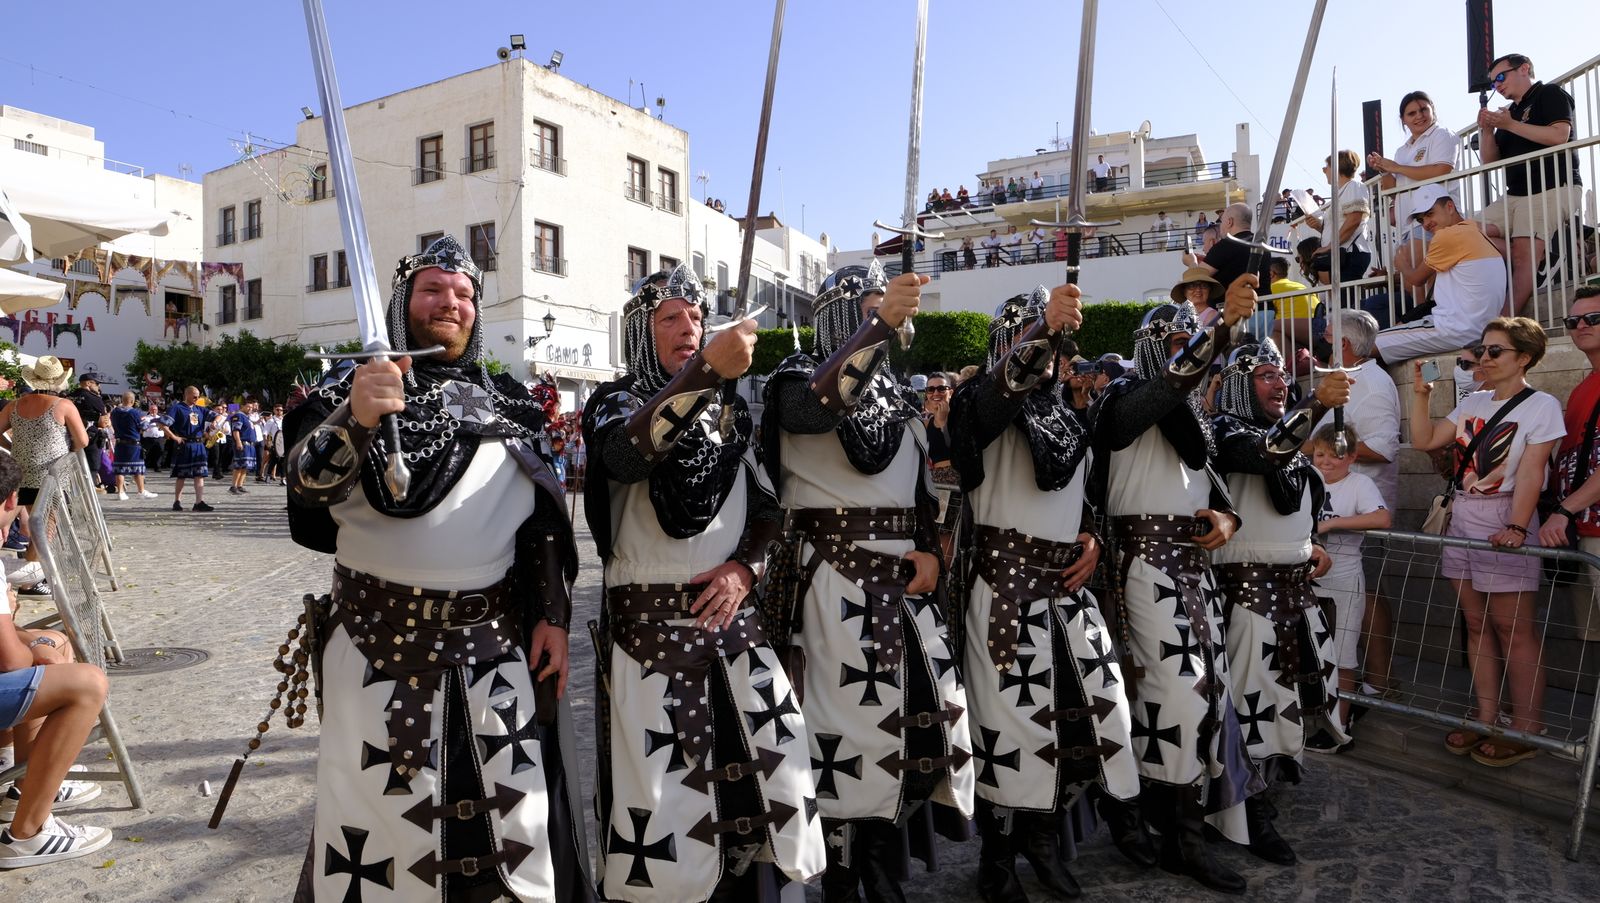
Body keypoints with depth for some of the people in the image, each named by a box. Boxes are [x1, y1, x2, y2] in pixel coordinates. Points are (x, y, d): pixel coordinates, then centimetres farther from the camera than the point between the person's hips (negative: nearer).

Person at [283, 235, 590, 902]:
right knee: (377, 804, 4)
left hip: (493, 641, 2)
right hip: (378, 636, -1)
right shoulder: (353, 389, 4)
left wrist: (552, 615, 3)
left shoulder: (508, 401, 10)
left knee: (513, 802, 5)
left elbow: (543, 517, 9)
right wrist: (353, 420, -32)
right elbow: (306, 485, -13)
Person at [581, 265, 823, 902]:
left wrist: (745, 566, -5)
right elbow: (627, 454, -25)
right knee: (666, 802, -3)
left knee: (767, 778, 4)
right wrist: (705, 370, -38)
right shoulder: (616, 401, 0)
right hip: (651, 626, -4)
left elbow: (769, 507, 15)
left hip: (732, 617, 4)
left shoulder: (728, 409, 13)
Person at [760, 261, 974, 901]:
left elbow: (923, 488, 18)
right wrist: (879, 323, -34)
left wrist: (932, 550, 1)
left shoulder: (897, 391, 17)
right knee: (856, 730, -3)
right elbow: (817, 406, -29)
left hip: (909, 581, 7)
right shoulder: (801, 377, -2)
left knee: (935, 716, 12)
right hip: (840, 582, -7)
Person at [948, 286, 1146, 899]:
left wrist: (1093, 537, 6)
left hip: (1068, 579, 7)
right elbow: (1000, 384, -29)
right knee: (1012, 711, -4)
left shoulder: (1065, 411, 17)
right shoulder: (986, 402, -3)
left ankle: (1044, 834, 29)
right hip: (1005, 578, -7)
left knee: (1095, 694, 10)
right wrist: (1043, 328, -42)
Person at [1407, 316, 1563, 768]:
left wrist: (1517, 527, -24)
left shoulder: (1541, 405, -5)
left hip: (1503, 525, -6)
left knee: (1513, 629, -2)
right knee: (1477, 625, 10)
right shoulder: (1473, 403, 13)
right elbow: (1424, 441, 10)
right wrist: (1420, 393, 4)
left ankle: (1526, 730, 7)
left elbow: (1530, 472, -15)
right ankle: (1487, 718, 17)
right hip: (1462, 522, 6)